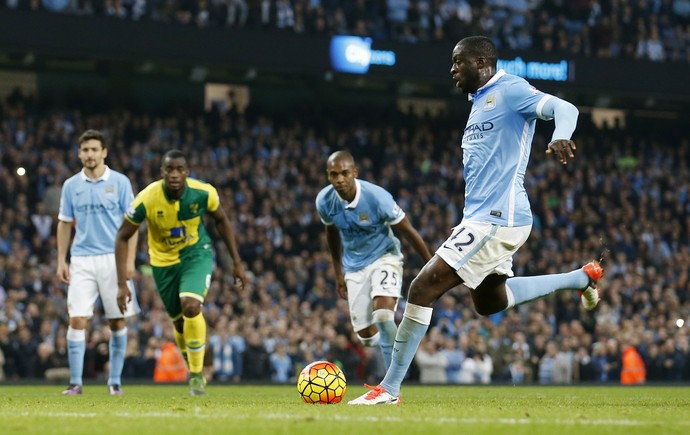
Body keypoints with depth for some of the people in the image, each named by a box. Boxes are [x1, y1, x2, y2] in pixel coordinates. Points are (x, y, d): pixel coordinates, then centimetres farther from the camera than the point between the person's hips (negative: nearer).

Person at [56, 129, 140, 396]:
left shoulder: (119, 182, 1)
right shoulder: (71, 186, 8)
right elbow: (64, 224, 13)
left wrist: (130, 259, -7)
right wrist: (61, 261, 6)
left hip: (113, 260, -1)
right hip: (81, 261, 1)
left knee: (117, 322, 2)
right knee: (77, 320, -8)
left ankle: (115, 381, 13)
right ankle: (75, 382, -4)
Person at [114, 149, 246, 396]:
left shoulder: (203, 193, -22)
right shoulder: (146, 200, -25)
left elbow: (221, 221, -1)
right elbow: (122, 238, -15)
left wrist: (236, 262, 2)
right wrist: (122, 284, -20)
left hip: (197, 254, -1)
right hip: (163, 262, 1)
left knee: (191, 306, -25)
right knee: (180, 323, 10)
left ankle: (197, 374, -8)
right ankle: (195, 371, 38)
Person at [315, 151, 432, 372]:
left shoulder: (377, 197, -26)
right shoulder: (324, 201, -14)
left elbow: (408, 231, -14)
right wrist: (339, 273, 15)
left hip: (384, 257, -4)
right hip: (354, 266, 4)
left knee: (383, 315, -29)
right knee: (366, 336, 2)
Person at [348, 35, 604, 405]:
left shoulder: (510, 91, -10)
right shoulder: (480, 102, 19)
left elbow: (564, 108, -24)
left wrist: (560, 137, -46)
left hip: (496, 219, -11)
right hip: (481, 217, 11)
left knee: (423, 288, -14)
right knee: (488, 302, 26)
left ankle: (390, 388, -9)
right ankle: (582, 277, 31)